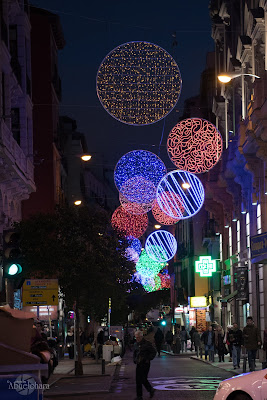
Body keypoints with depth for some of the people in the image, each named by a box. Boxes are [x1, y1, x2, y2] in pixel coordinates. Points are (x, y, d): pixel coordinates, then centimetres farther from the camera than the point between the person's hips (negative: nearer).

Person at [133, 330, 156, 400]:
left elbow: (154, 352, -5)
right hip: (138, 364, 7)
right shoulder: (136, 344, 10)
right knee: (138, 380, 8)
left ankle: (151, 390, 8)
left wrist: (148, 359, -10)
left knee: (143, 379, -11)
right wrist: (135, 360, 10)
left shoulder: (147, 344, -9)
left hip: (145, 364, -7)